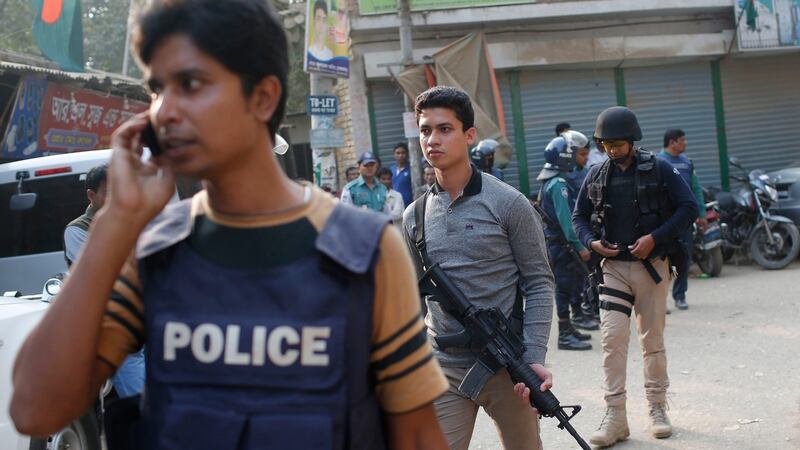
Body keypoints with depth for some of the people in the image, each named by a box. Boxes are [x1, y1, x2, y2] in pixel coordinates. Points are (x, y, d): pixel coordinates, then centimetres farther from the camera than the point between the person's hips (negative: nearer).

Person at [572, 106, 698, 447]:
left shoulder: (658, 169, -4)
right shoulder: (597, 175, 5)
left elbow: (688, 207, -5)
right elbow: (579, 216, 14)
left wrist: (655, 237, -15)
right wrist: (592, 242, -6)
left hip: (651, 265, -2)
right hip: (614, 267, 2)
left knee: (652, 340, 7)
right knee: (612, 337, -8)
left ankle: (657, 409, 20)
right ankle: (615, 417, -4)